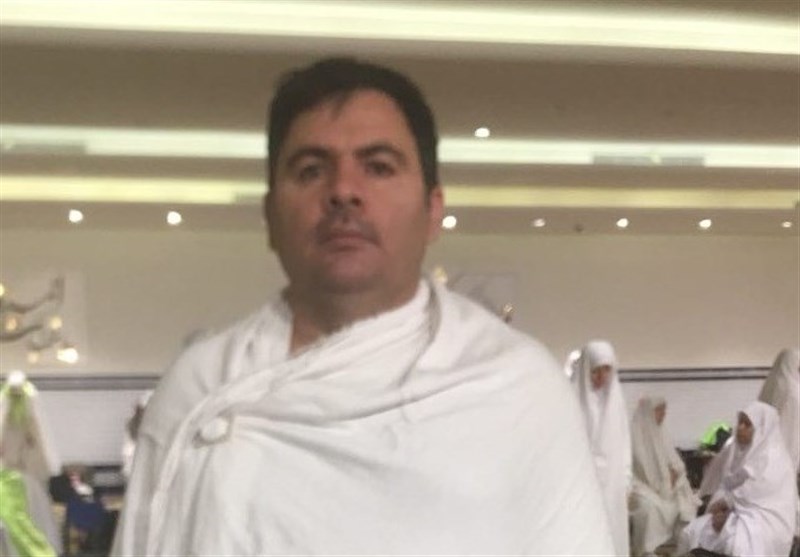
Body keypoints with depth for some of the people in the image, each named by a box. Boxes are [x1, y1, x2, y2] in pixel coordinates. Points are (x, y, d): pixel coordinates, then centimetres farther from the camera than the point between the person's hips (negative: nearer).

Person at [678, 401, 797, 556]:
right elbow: (726, 486, 11)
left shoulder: (772, 458, -14)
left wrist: (722, 503, -8)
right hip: (736, 512, 9)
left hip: (764, 519, -9)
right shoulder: (740, 451, 12)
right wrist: (719, 506, -8)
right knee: (693, 532, -9)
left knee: (737, 544, -37)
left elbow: (751, 495, -18)